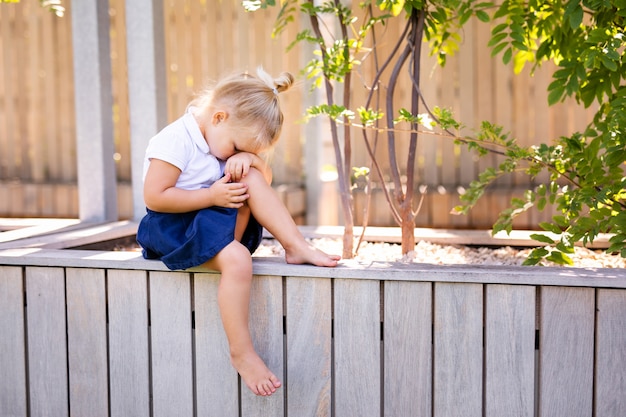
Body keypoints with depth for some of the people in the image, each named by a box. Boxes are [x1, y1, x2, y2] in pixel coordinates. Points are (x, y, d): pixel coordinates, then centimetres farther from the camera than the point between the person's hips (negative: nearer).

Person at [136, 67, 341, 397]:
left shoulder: (225, 139, 9)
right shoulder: (176, 140, -17)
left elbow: (266, 178, 11)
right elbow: (154, 197, -23)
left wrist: (247, 158, -12)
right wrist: (212, 196, -23)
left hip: (216, 219, 8)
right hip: (174, 226, -8)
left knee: (253, 178, -16)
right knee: (237, 259, -33)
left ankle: (297, 248, -18)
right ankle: (241, 353, -23)